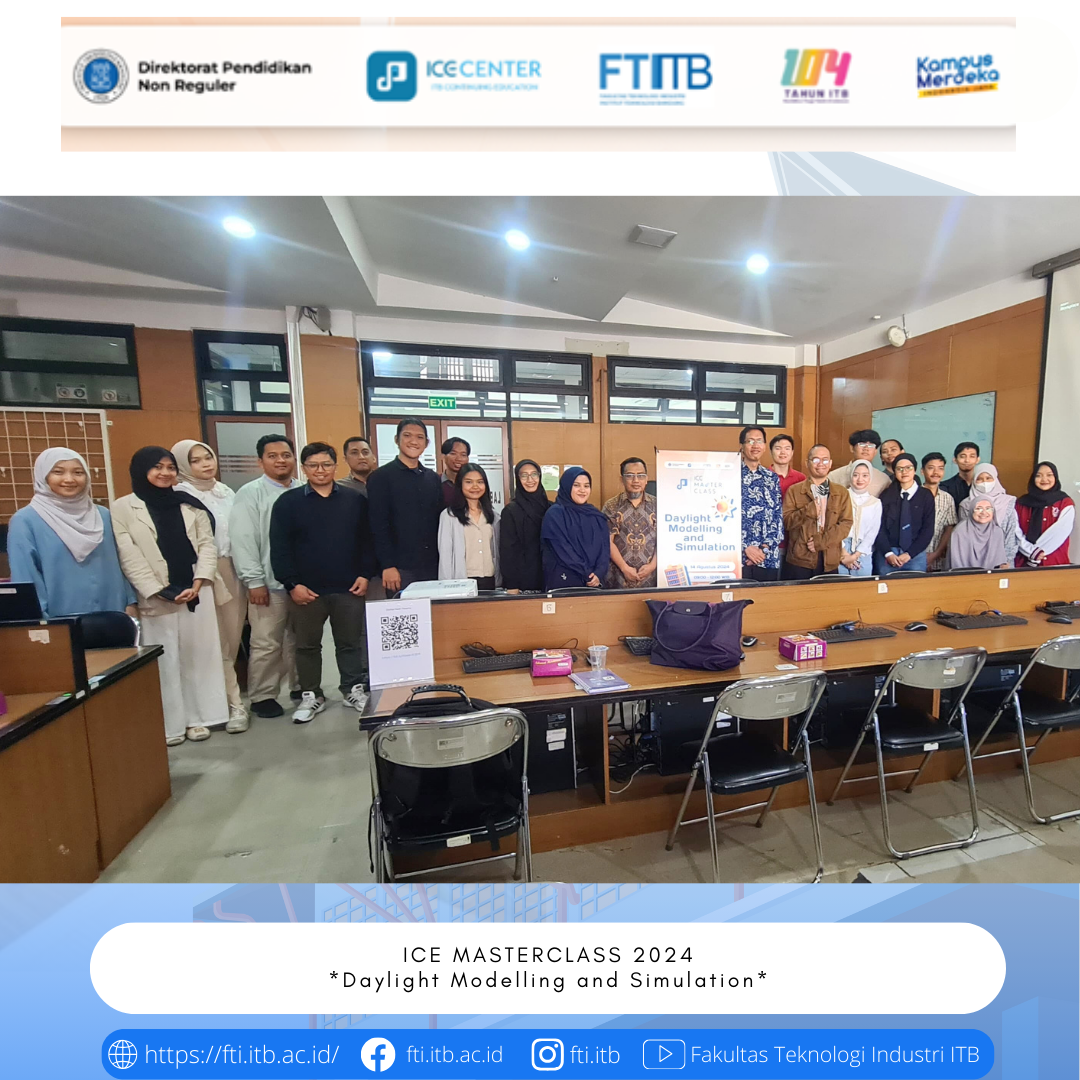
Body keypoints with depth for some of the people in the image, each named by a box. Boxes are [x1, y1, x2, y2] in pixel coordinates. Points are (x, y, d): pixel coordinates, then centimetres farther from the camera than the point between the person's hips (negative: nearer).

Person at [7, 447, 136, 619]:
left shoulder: (103, 516, 8)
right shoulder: (25, 521, -3)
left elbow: (120, 564, 8)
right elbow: (25, 578, -5)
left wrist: (130, 602, 2)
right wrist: (38, 623, -8)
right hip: (59, 622, -3)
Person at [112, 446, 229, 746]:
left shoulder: (190, 504, 9)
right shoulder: (123, 508, 1)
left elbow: (207, 545, 4)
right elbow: (129, 558, -5)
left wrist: (197, 584, -9)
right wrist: (160, 592, -13)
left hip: (196, 593, 3)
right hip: (157, 598, -2)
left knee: (198, 656, 8)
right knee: (165, 661, 5)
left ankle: (197, 717, 20)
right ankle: (170, 724, 17)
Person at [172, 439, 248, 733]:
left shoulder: (227, 493, 13)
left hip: (234, 573, 5)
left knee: (233, 639, 8)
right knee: (217, 643, -1)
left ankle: (225, 696, 23)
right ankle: (233, 703, 7)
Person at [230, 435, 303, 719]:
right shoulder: (250, 493, -2)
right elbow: (243, 541, -7)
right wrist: (254, 581, -11)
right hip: (270, 583, -3)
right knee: (266, 644, 5)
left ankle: (300, 686, 31)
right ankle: (262, 696, 21)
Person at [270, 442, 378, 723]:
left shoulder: (355, 500, 4)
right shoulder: (288, 502, 1)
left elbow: (367, 540, 5)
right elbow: (279, 548, -2)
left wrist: (365, 574, -4)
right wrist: (291, 584, -9)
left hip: (348, 588, 1)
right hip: (305, 590, 0)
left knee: (350, 643, 11)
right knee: (307, 645, 12)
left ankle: (354, 689, 27)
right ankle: (311, 696, 28)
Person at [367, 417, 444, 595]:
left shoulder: (434, 479, 13)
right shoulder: (380, 477, -1)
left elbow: (440, 522, 13)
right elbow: (379, 526, -7)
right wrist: (388, 565, -13)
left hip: (432, 567, 5)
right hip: (400, 568, -4)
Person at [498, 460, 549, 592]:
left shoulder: (550, 508, 8)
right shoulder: (511, 511, -6)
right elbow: (508, 552, -10)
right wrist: (513, 585, -16)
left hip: (549, 579, 5)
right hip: (523, 581, -4)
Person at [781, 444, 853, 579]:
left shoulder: (842, 493, 10)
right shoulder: (793, 491, 4)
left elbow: (846, 523, 0)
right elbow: (786, 521, -5)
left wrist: (820, 542, -11)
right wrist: (811, 509, -18)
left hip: (829, 561, 2)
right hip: (799, 560, -2)